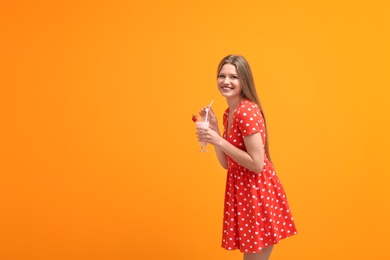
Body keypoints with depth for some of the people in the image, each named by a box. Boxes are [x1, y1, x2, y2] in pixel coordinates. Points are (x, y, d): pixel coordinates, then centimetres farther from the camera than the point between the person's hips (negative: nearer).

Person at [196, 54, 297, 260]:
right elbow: (227, 163, 10)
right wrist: (213, 127, 3)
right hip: (241, 190, 9)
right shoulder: (229, 113, 10)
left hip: (258, 192, -9)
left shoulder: (247, 111, -18)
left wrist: (219, 142, -21)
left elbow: (257, 164, -22)